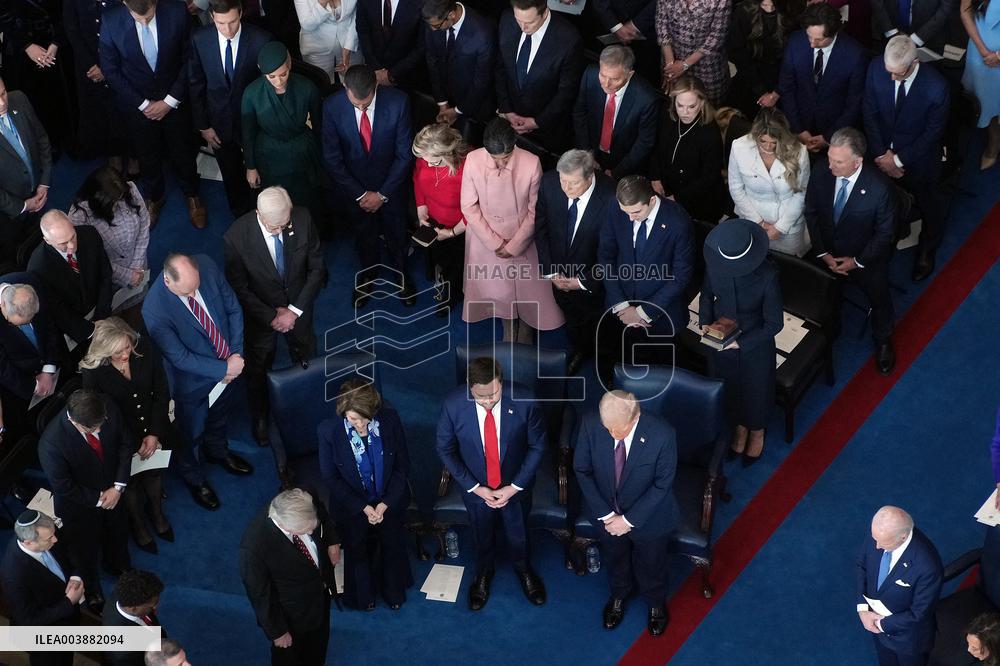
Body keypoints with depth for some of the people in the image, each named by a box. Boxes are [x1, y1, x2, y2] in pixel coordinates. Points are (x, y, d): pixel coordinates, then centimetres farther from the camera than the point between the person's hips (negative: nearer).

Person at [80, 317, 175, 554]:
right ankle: (138, 525, 49)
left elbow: (162, 393, -10)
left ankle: (157, 514, 56)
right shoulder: (93, 372, -26)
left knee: (154, 473, 26)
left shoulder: (146, 352, -20)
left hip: (153, 429, 3)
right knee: (131, 482, 19)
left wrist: (154, 434, -13)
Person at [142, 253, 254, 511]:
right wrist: (224, 369, -24)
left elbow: (233, 309, -10)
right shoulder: (154, 310, -38)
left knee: (219, 415, 34)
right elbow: (180, 357, -27)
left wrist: (236, 355, -16)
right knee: (190, 434, 23)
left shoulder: (207, 266, -24)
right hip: (194, 380, -5)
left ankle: (217, 452, 65)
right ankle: (194, 478, 53)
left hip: (229, 366, 5)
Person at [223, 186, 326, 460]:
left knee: (307, 365, 24)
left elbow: (317, 268, -13)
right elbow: (239, 289, -19)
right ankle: (260, 418, 50)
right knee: (258, 371, 21)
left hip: (298, 309, 2)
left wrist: (295, 310, -16)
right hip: (261, 313, -2)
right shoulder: (236, 237, -32)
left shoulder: (303, 219, -25)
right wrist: (272, 316, -19)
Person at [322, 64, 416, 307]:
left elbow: (405, 153, -17)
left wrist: (382, 193, -14)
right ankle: (367, 276, 51)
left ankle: (400, 275, 51)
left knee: (396, 233, 23)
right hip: (355, 187, 0)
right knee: (364, 235, 24)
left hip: (391, 184, 0)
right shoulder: (332, 107, -26)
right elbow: (333, 158, -15)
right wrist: (359, 194, -14)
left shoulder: (398, 102, -28)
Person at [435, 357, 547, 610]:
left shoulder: (523, 401, -30)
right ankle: (484, 573, 58)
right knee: (482, 534, 26)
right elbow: (445, 449, -11)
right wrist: (474, 487, -14)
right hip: (475, 487, 0)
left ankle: (523, 569, 58)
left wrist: (514, 487, -16)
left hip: (515, 484, 0)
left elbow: (537, 446, -14)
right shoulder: (453, 405, -28)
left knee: (518, 532, 26)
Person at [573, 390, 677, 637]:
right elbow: (582, 471, -13)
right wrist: (606, 514, -15)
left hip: (648, 517, -2)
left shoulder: (662, 435, -34)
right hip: (607, 513, 2)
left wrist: (629, 520, -18)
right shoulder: (591, 425, -27)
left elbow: (662, 484, -21)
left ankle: (656, 605, 57)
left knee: (651, 564, 26)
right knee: (615, 560, 30)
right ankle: (618, 597, 62)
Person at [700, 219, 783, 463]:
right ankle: (740, 426, 59)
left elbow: (774, 324, -21)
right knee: (728, 389, 27)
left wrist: (741, 342, -25)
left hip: (755, 347, -3)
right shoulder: (714, 263, -22)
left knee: (756, 391, 24)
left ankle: (757, 431, 55)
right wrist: (705, 321, -14)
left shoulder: (767, 276, -33)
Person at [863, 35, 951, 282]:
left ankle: (926, 251, 50)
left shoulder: (936, 86, -34)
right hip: (883, 153, 2)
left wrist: (899, 160, -16)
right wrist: (881, 153, -13)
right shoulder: (877, 68, -24)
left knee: (929, 207, 22)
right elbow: (870, 114, -10)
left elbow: (933, 133, -20)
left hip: (918, 158, -2)